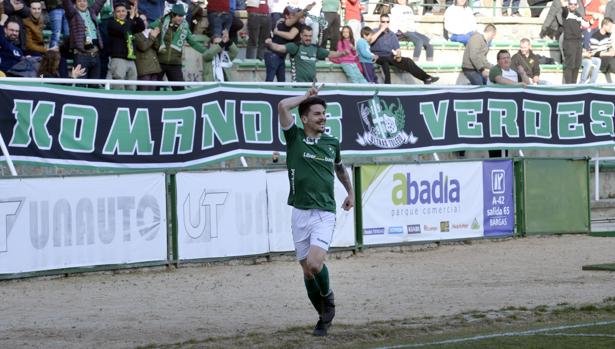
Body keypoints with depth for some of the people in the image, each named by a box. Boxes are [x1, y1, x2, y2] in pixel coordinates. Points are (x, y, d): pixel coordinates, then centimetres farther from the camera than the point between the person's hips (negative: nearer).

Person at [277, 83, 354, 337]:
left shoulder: (332, 143, 8)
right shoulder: (295, 137, 1)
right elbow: (283, 106, -15)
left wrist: (351, 192, 38)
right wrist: (307, 97, -1)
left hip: (325, 214, -1)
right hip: (300, 213, 1)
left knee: (315, 263, -22)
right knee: (307, 270, 7)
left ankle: (328, 298, 6)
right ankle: (323, 316, 24)